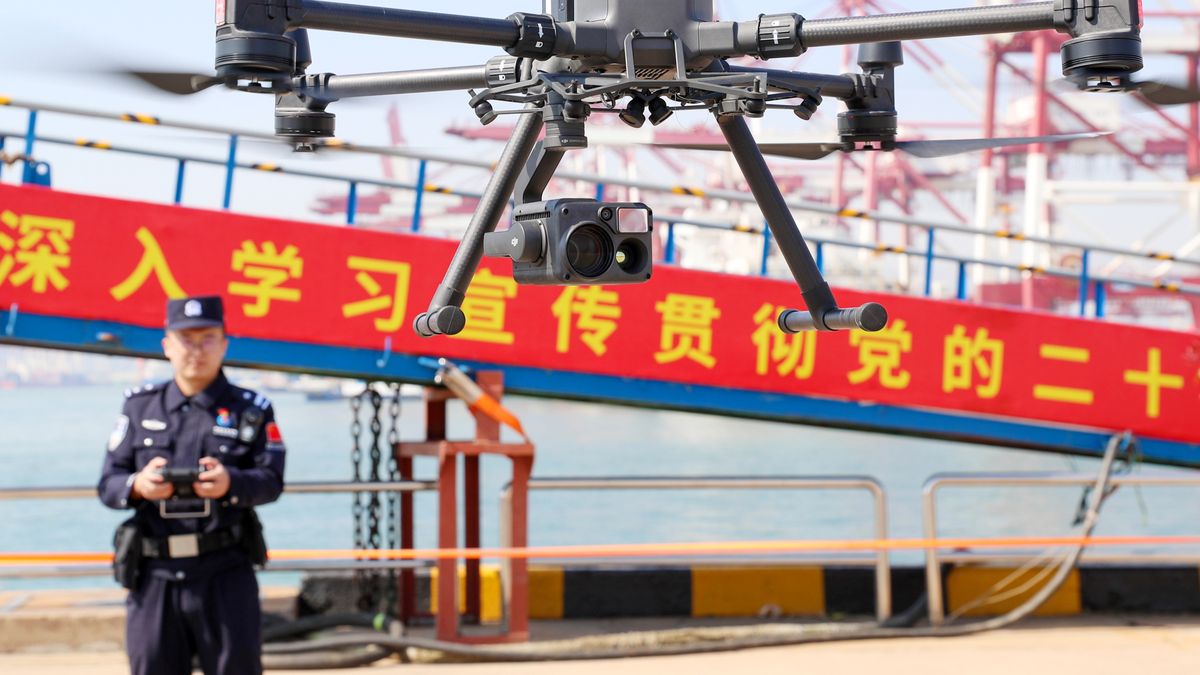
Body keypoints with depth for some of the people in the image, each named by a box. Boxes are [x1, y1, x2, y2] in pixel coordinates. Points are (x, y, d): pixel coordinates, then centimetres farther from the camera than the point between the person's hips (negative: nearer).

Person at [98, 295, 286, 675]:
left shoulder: (252, 411, 7)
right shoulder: (140, 407, 12)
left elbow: (271, 481, -3)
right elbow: (108, 484, 7)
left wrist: (230, 482, -25)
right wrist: (137, 486, -16)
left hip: (226, 575, -2)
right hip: (154, 577, 2)